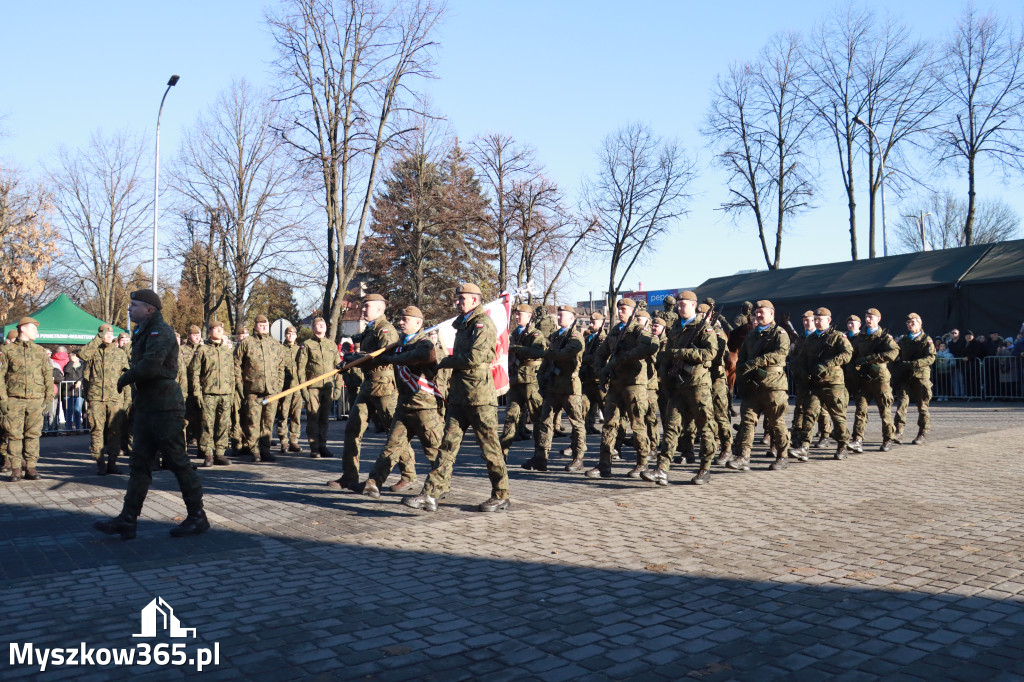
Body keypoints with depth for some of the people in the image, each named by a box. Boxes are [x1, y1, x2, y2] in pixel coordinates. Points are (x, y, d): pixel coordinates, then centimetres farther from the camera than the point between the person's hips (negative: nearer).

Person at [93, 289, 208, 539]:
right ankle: (127, 521, 14)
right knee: (139, 464, 10)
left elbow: (150, 365, -26)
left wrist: (124, 378, -11)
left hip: (165, 408, -10)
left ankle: (197, 517, 7)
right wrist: (129, 379, 0)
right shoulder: (144, 332, 19)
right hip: (147, 407, 10)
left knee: (178, 462, -3)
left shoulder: (161, 331, -13)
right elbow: (142, 366, 18)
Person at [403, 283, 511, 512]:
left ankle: (502, 496, 13)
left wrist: (446, 362, -8)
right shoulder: (464, 325, 21)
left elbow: (475, 357, -21)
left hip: (480, 395, -9)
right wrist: (450, 363, 6)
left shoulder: (483, 324, -10)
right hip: (458, 394, 9)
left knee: (489, 446, 1)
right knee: (448, 443, 2)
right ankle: (431, 494, 0)